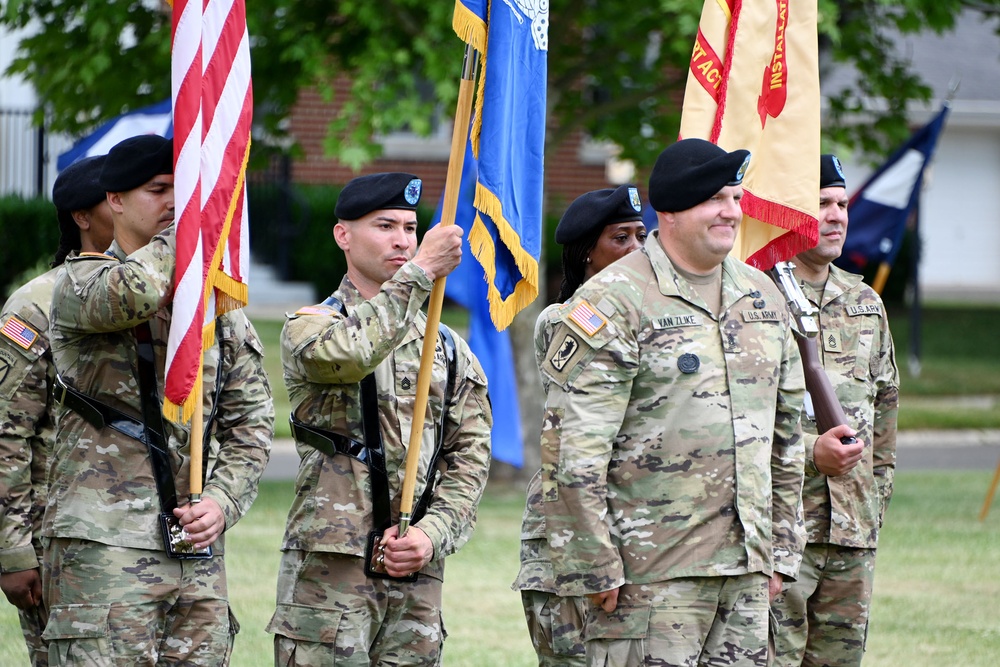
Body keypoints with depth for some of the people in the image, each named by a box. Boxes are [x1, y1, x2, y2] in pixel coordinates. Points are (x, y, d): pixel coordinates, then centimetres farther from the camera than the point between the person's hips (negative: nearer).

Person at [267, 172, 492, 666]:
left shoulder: (449, 350, 17)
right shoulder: (309, 328, 2)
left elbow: (470, 458, 11)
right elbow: (347, 354, -23)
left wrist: (432, 534, -5)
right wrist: (419, 272, -19)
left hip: (418, 573, 5)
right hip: (328, 566, -5)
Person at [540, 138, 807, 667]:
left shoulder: (761, 297, 14)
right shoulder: (613, 301, -8)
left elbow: (786, 435, 21)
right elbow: (572, 453, -12)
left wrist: (781, 549, 17)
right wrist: (595, 567, -15)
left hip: (747, 565, 7)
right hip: (650, 572, -7)